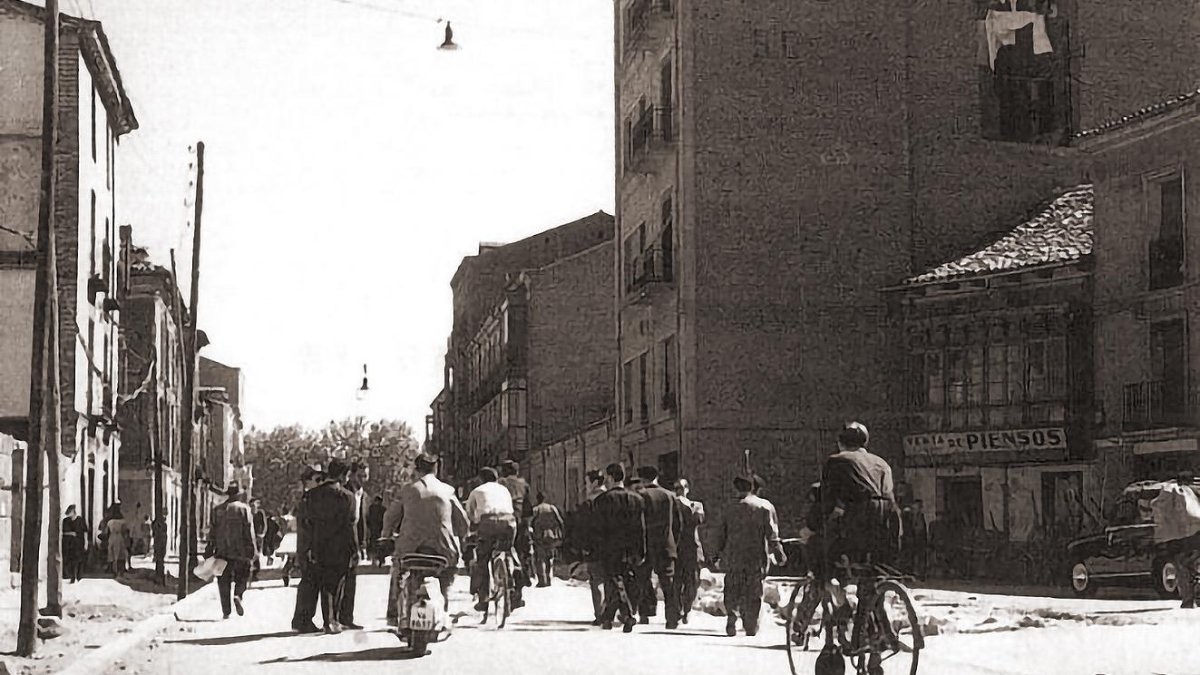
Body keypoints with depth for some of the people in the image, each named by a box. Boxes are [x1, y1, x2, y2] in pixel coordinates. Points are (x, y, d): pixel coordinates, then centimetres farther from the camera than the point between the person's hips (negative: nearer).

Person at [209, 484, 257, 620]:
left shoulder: (218, 510, 9)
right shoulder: (244, 508, 0)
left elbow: (213, 531, 9)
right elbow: (249, 530, -6)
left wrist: (211, 548, 13)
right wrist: (253, 549, -4)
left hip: (222, 551, 2)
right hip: (240, 550, -2)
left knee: (224, 580, 6)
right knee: (242, 575, 11)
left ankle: (226, 611, 2)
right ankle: (238, 595, -18)